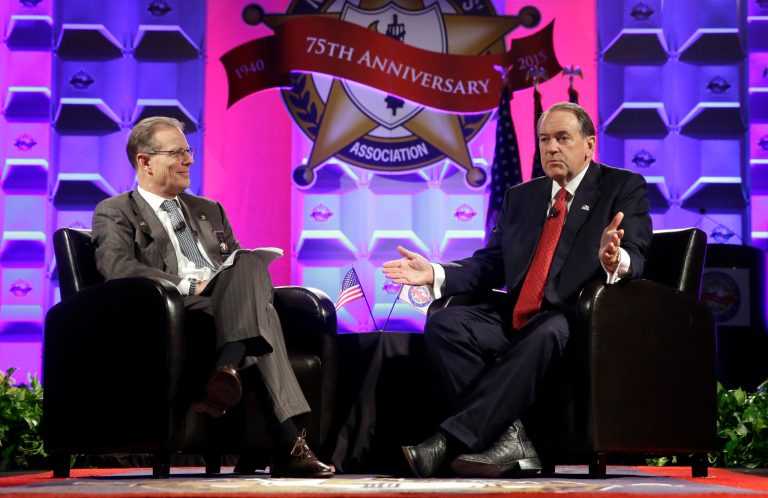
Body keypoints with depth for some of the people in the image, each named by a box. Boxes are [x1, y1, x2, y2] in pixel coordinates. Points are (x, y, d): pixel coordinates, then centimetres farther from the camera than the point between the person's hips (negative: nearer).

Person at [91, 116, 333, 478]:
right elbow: (117, 267, -8)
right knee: (257, 315, -32)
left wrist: (244, 282, -1)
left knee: (249, 263, -29)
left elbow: (243, 266, 25)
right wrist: (190, 288, -17)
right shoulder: (115, 213, 12)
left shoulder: (210, 211, 31)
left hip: (230, 311, 5)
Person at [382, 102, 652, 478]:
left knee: (543, 335, -39)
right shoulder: (519, 196, 21)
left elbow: (635, 258, -8)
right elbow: (489, 265, 17)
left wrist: (614, 260, -34)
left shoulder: (625, 188, 6)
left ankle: (450, 441, -37)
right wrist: (435, 274, -1)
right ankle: (506, 436, -28)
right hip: (515, 319, 5)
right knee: (444, 324, -20)